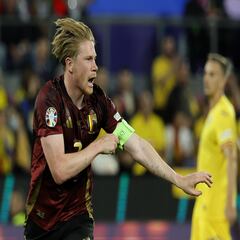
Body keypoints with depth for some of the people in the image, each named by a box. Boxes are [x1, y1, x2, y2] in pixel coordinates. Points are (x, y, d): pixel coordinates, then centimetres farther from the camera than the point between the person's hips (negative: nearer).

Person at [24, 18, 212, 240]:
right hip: (42, 218, -3)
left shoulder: (97, 100, -3)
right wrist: (98, 146, -14)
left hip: (78, 215, 3)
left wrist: (180, 180, -3)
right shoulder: (50, 98, -18)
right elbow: (60, 171, -25)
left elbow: (137, 147, 1)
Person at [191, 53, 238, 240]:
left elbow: (231, 159, -23)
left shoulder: (224, 113, -15)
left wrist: (230, 203, -28)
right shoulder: (213, 111, 14)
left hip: (216, 203, -9)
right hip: (204, 202, 9)